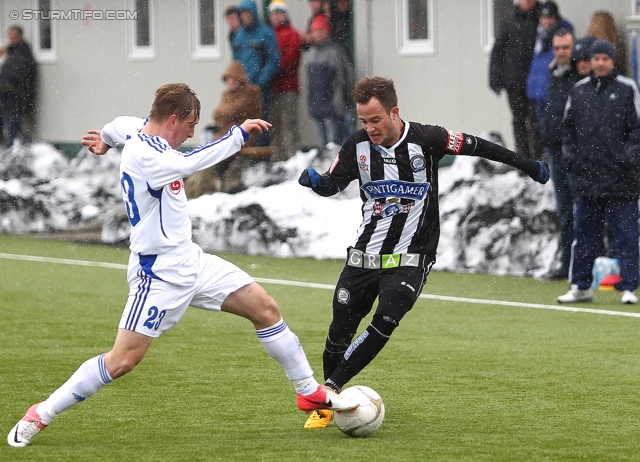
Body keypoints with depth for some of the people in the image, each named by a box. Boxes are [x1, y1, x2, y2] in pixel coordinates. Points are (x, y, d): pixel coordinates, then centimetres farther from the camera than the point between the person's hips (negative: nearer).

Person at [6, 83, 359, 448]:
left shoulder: (142, 130, 7)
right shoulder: (143, 156, -23)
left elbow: (121, 125, 31)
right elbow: (189, 163, -41)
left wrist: (104, 139, 55)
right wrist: (240, 134, -34)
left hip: (191, 261, 10)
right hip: (160, 274, -10)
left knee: (265, 308, 6)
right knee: (123, 360, -12)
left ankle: (310, 391, 18)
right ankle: (40, 415, 0)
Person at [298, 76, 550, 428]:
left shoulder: (426, 139, -13)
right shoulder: (358, 145, -4)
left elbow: (476, 147, -2)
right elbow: (332, 185, 7)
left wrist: (528, 166, 7)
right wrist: (314, 180, -17)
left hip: (410, 257, -3)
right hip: (364, 254, 3)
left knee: (386, 321, -22)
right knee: (340, 329, 2)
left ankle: (329, 389, -15)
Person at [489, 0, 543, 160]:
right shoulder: (509, 23, 9)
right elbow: (497, 51, 9)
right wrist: (495, 79, 1)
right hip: (514, 82, 2)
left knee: (534, 122, -6)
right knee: (519, 121, 6)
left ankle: (537, 157, -4)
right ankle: (523, 157, 11)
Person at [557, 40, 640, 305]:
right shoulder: (578, 91, 12)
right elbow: (568, 127, 19)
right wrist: (570, 157, 7)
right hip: (586, 175, 3)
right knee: (583, 236, 7)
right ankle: (580, 287, 14)